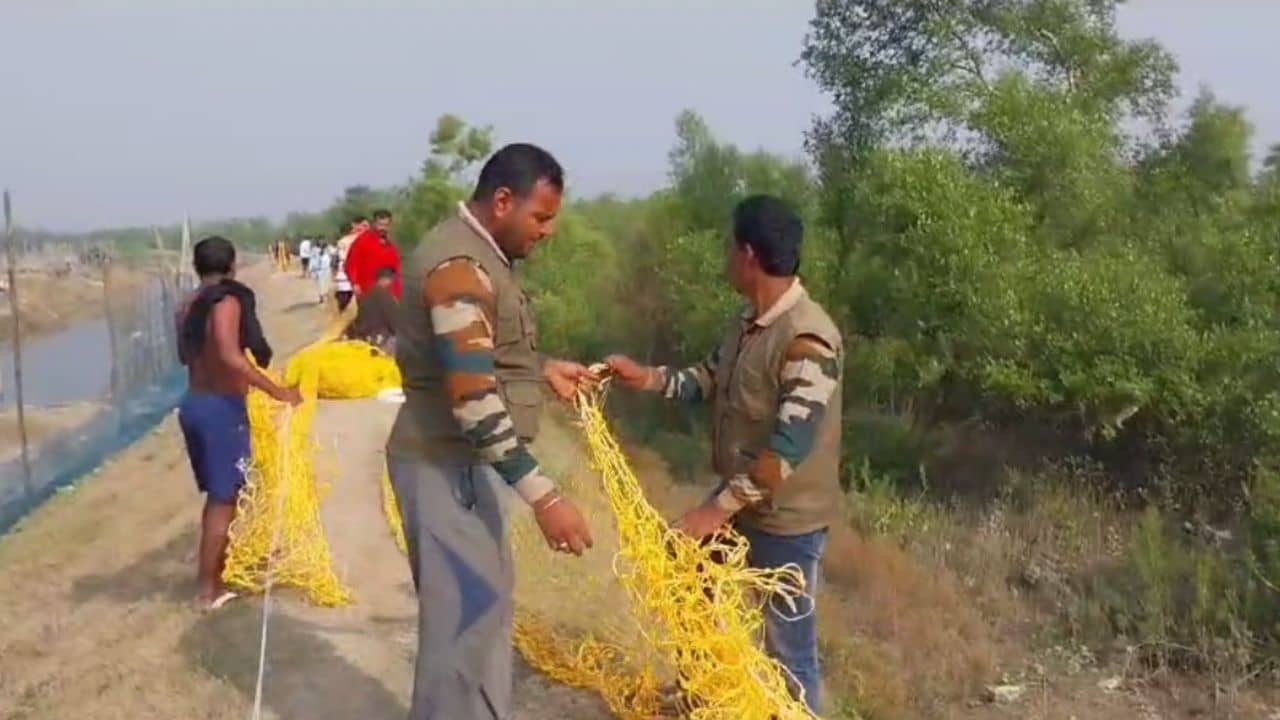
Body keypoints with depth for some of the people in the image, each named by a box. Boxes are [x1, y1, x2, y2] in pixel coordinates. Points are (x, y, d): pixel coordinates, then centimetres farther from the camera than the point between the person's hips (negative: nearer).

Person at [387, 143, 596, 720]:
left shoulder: (477, 254, 10)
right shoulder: (458, 265, -22)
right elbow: (473, 399, -29)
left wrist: (542, 369, 13)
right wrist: (543, 496, -31)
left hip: (468, 460, 11)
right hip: (446, 464, -10)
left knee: (487, 602, 19)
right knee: (465, 613, -3)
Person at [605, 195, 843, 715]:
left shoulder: (808, 339, -27)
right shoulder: (749, 322, 3)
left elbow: (789, 446, -30)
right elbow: (711, 380, 17)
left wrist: (719, 508, -29)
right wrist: (649, 378, 4)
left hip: (786, 519, -9)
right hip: (739, 502, 9)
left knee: (788, 647, 5)